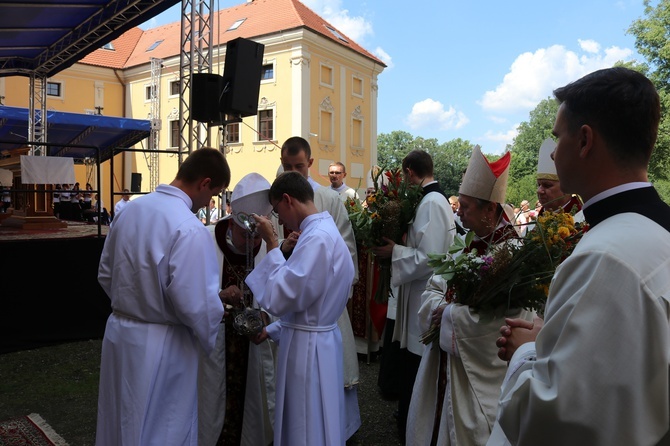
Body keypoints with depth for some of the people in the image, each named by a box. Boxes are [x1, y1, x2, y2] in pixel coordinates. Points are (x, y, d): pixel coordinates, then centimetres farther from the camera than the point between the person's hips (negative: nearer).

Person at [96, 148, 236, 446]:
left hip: (118, 332, 7)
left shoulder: (129, 209, -1)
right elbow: (196, 305, -25)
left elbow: (106, 275, 9)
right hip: (161, 346, -7)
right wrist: (212, 326, -4)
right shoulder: (190, 229, -24)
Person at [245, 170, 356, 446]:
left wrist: (272, 244, -16)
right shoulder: (323, 231, 9)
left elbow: (280, 298, -23)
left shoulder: (317, 237, -23)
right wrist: (273, 330, 15)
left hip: (308, 347, -9)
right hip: (313, 341, 10)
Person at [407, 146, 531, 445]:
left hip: (479, 372, -7)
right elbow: (433, 289, 8)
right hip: (445, 362, 7)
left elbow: (491, 320, -27)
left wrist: (446, 313, -15)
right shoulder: (467, 244, 6)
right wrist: (440, 307, -14)